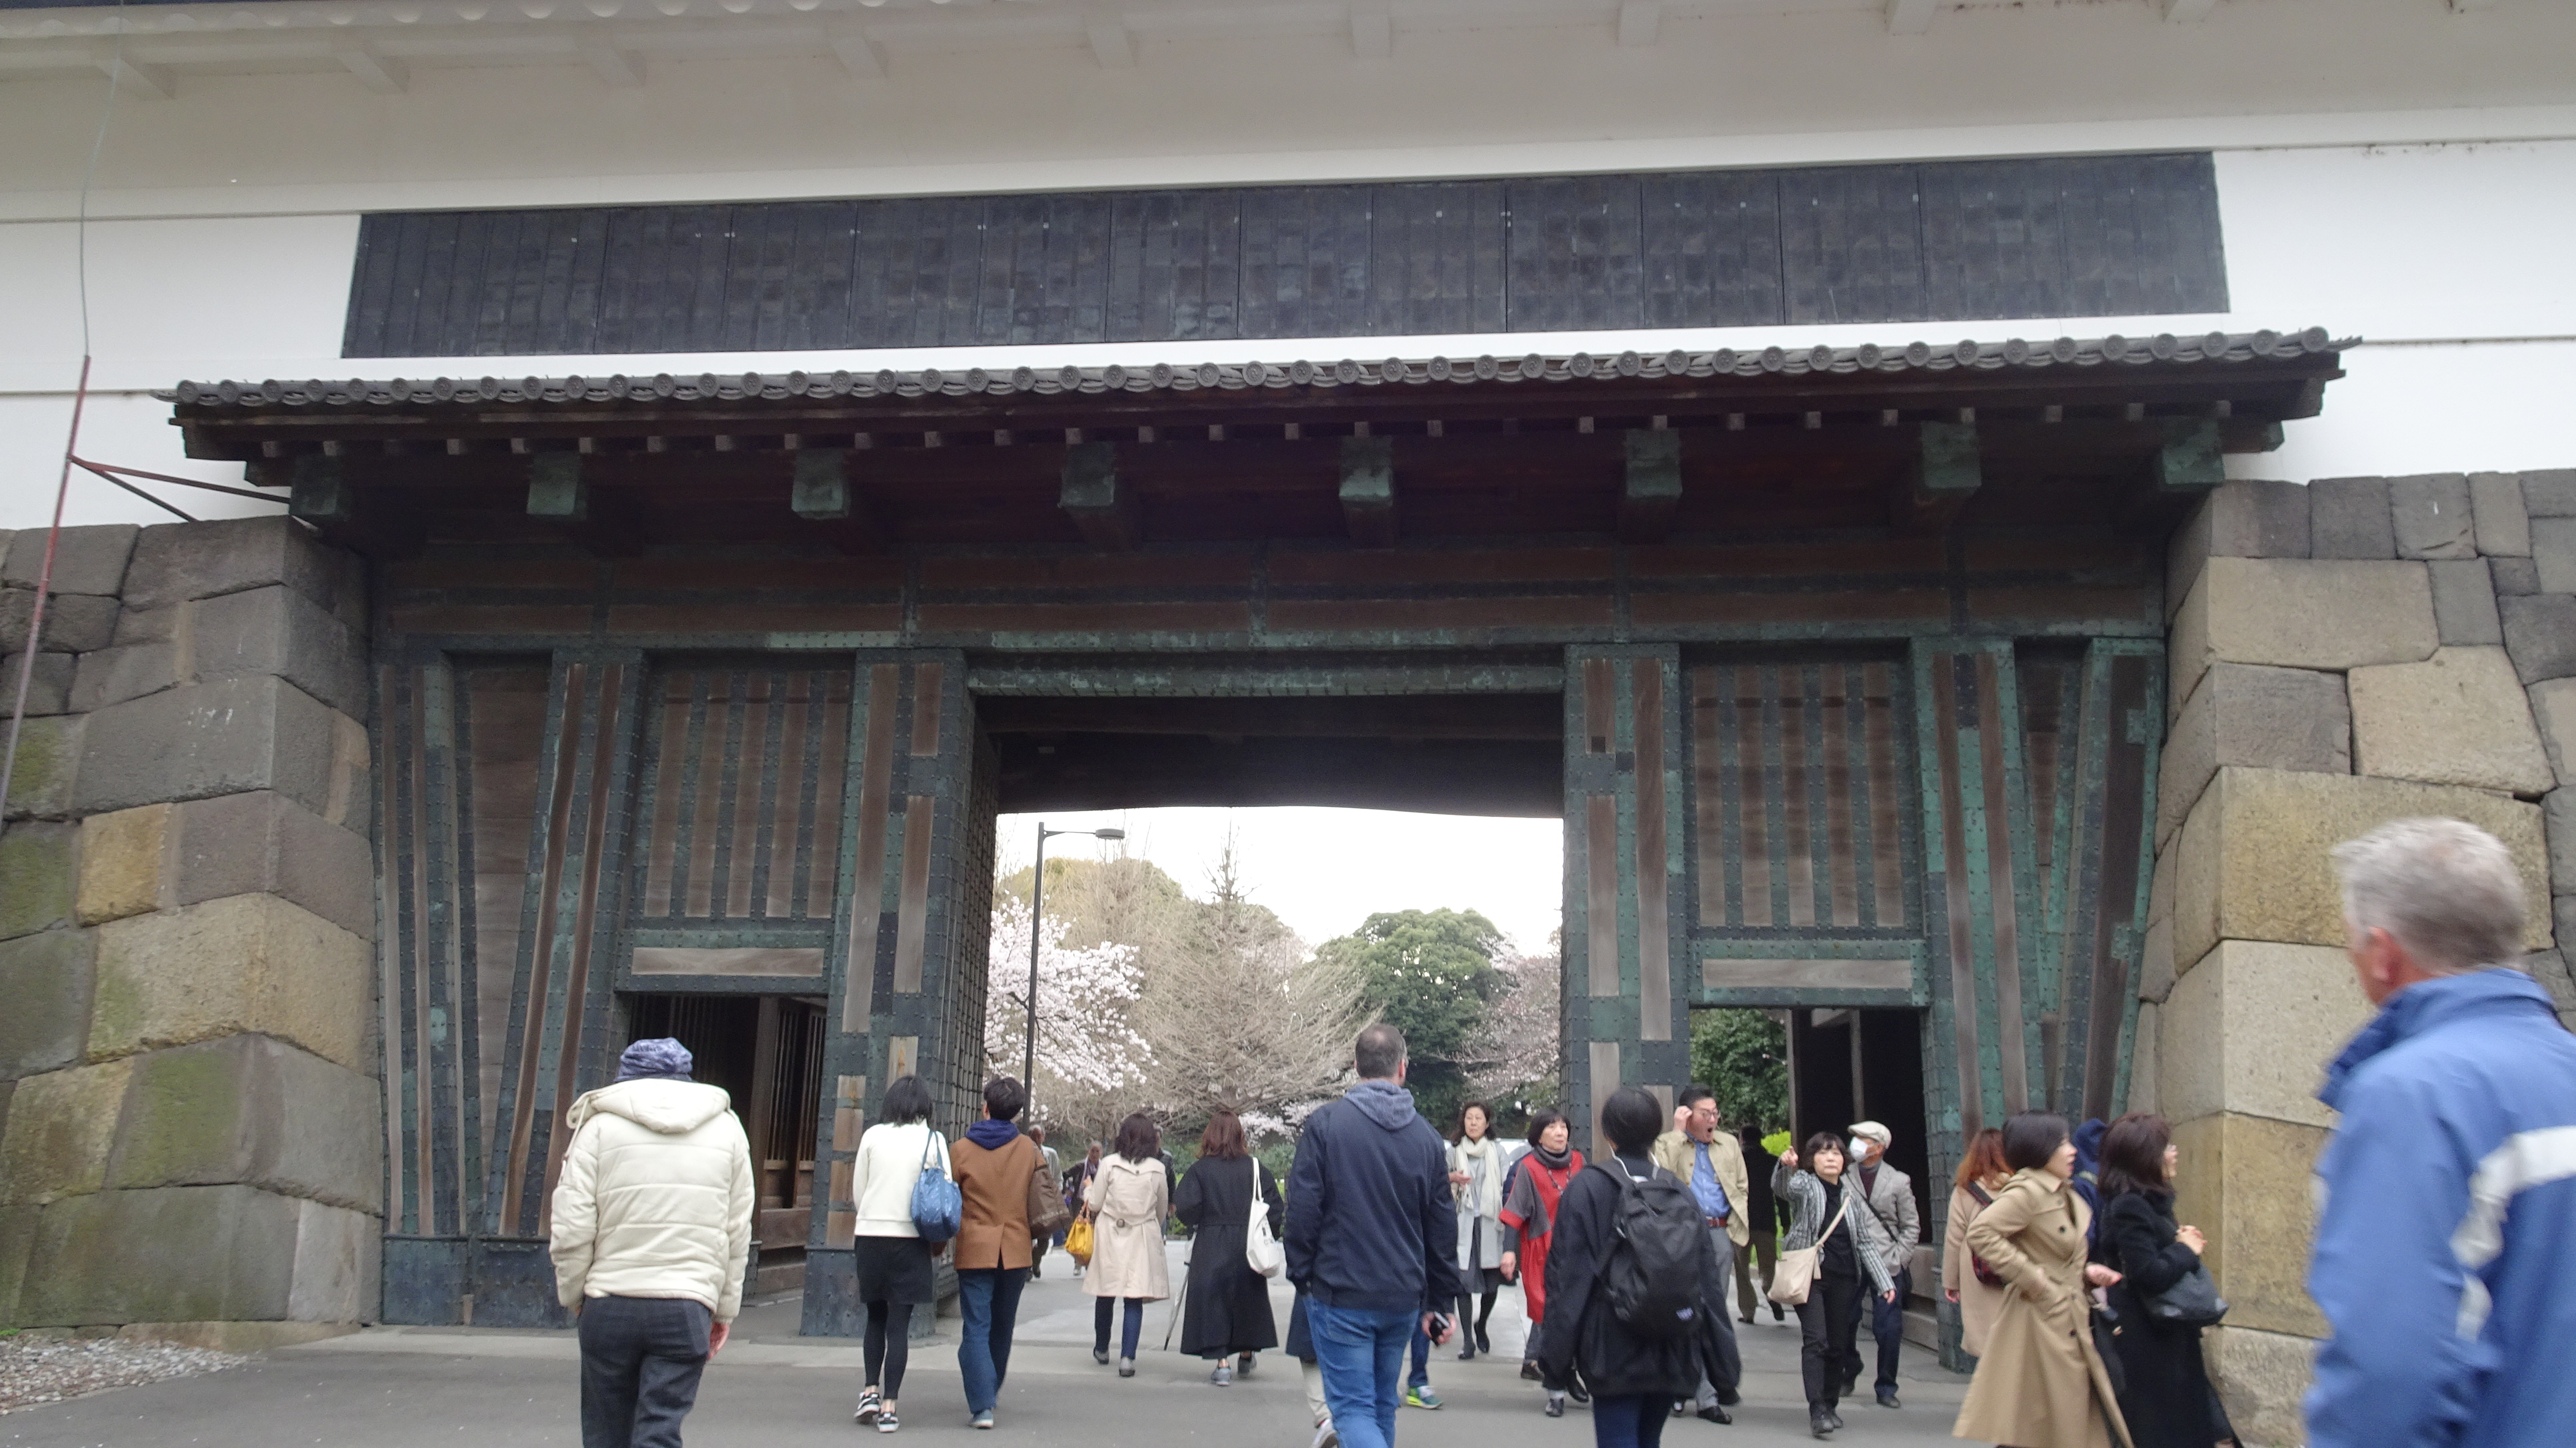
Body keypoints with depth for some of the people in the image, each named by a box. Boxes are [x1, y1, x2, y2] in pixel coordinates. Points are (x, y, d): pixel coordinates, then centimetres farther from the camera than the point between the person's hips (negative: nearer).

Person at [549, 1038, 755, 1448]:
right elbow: (737, 1233, 8)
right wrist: (725, 1309, 15)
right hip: (687, 1310, 1)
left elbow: (571, 1231, -4)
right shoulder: (727, 1127, 9)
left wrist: (573, 1295, 11)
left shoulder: (600, 1126, 2)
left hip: (610, 1306, 0)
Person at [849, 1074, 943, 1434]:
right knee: (899, 1324, 3)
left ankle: (871, 1392, 8)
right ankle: (888, 1407, 0)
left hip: (870, 1235, 2)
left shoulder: (872, 1136, 1)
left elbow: (857, 1190, 7)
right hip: (910, 1239, -1)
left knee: (876, 1317, 18)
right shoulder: (933, 1140, -3)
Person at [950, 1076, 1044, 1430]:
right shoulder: (1029, 1151, 1)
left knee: (976, 1329, -1)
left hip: (974, 1251, -2)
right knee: (1002, 1327, 18)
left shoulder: (961, 1150, -4)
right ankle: (991, 1391, 35)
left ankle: (981, 1405, -12)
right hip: (1016, 1253, 3)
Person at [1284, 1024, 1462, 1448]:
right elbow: (1443, 1228, 7)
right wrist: (1440, 1303, 15)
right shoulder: (1427, 1137, 4)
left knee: (1353, 1408, -3)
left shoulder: (1325, 1123, -8)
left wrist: (1300, 1273, 2)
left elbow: (1303, 1209, -12)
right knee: (1382, 1406, 18)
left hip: (1340, 1297, -4)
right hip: (1403, 1299, 4)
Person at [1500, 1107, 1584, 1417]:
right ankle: (1556, 1391, 3)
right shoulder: (1528, 1168, -7)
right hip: (1542, 1253, -4)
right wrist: (1509, 1250, -16)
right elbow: (1514, 1213, -8)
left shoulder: (1577, 1162, 6)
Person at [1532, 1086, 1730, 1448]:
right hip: (1672, 1356, 4)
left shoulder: (1587, 1187, -7)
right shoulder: (1682, 1192, 3)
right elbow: (1709, 1276, 5)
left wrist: (1555, 1353, -3)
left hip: (1614, 1351, -4)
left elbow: (1566, 1274, -9)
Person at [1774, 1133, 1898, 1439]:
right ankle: (1817, 1411, -20)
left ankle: (1831, 1406, 23)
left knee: (1838, 1344, 8)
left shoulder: (1852, 1197, 14)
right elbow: (1782, 1187, -22)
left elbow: (1866, 1242, 17)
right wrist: (1785, 1166, -45)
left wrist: (1884, 1282, 10)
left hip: (1843, 1277, 5)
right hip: (1810, 1273, -5)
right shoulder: (1805, 1186, 1)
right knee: (1816, 1341, -15)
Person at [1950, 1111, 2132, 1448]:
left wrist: (2087, 1271, 4)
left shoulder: (2062, 1195, 14)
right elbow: (1981, 1233, -27)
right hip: (2042, 1323, -9)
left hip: (2071, 1325, 9)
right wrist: (2034, 1282, -21)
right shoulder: (2027, 1191, -15)